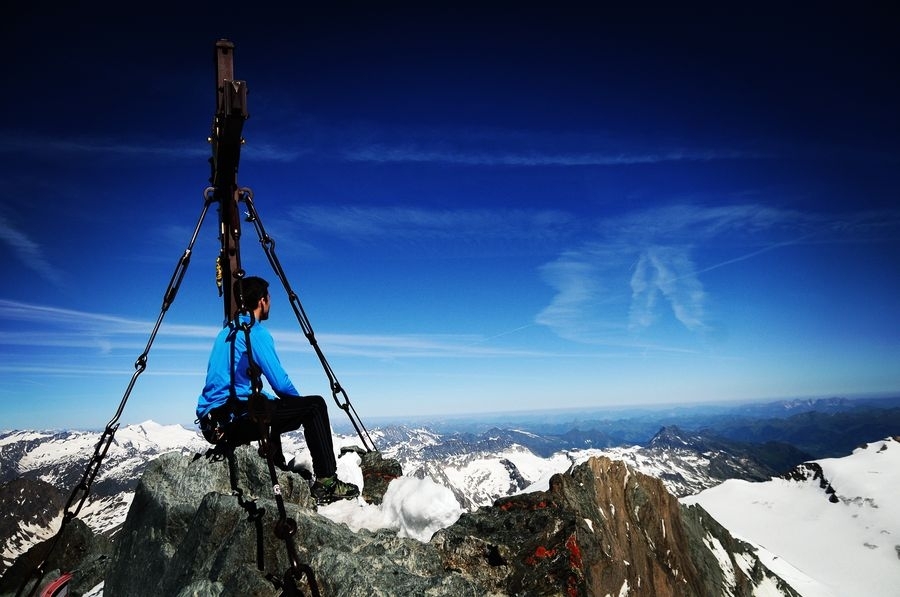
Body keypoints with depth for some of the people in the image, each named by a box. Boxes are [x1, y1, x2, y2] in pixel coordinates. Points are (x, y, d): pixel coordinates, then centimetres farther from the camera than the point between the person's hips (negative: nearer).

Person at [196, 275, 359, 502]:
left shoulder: (226, 332, 18)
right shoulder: (255, 332, -9)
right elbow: (280, 383, -15)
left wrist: (291, 404, 25)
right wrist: (298, 402, 8)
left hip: (211, 421, 9)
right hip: (234, 417, -9)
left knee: (273, 408, 35)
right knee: (314, 406, -5)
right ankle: (326, 482, -6)